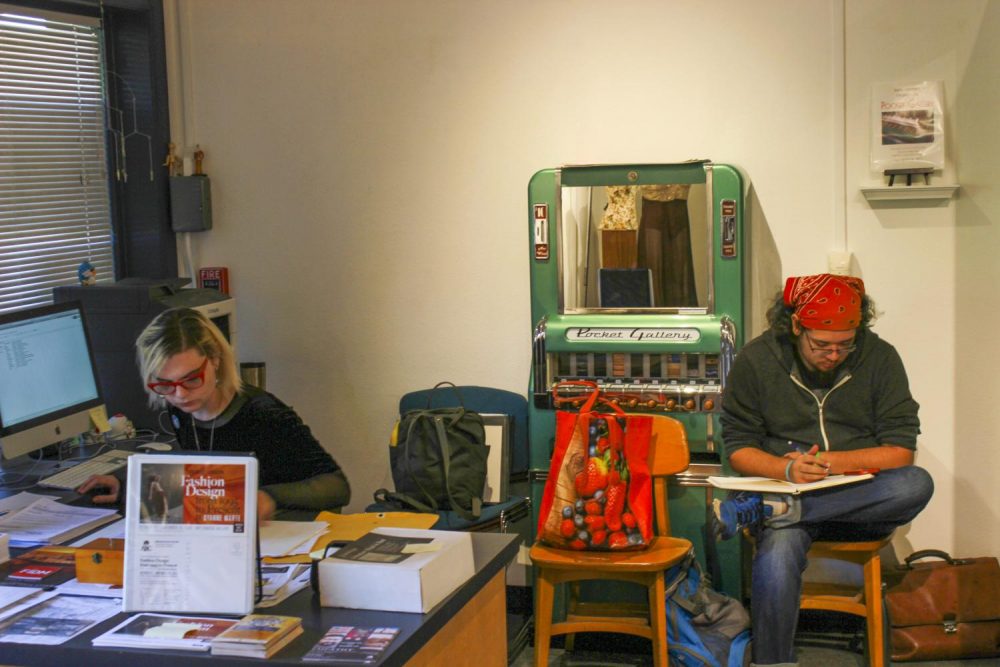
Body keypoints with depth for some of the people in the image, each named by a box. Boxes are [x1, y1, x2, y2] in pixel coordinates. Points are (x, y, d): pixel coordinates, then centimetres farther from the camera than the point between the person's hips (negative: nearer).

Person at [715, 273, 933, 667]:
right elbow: (737, 447, 0)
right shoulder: (756, 361, -2)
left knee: (918, 485, -31)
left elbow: (901, 450, -4)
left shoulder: (880, 358, -1)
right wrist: (787, 468, -21)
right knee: (777, 555, -35)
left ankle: (766, 510, -32)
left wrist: (832, 462, -20)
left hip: (862, 502, 2)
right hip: (786, 490, -2)